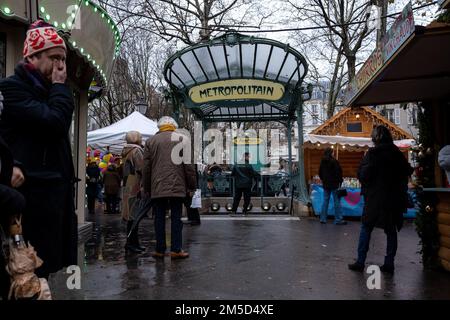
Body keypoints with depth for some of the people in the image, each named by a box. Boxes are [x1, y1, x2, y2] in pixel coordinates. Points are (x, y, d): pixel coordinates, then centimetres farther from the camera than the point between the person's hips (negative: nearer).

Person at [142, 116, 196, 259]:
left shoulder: (150, 141, 8)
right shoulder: (181, 139, 3)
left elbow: (146, 167, 9)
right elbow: (188, 165, 0)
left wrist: (147, 188, 15)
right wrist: (192, 185, 6)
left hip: (157, 188, 2)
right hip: (177, 187, -1)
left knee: (159, 218, 8)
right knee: (176, 218, 3)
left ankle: (160, 250, 12)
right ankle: (176, 250, 4)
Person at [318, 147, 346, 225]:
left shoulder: (322, 162, 8)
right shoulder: (334, 161, -12)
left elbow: (320, 173, 17)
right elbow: (339, 172, -12)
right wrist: (340, 181, -3)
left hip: (325, 184, 6)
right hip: (334, 184, -6)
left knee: (325, 201, 10)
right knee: (336, 202, -1)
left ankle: (323, 218, 11)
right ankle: (338, 219, 0)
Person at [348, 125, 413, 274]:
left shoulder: (372, 153, -10)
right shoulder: (397, 153, 3)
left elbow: (363, 175, -12)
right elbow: (407, 172, 10)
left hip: (375, 197, -3)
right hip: (394, 198, 4)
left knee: (366, 228, 5)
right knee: (391, 231, 10)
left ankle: (360, 262, 4)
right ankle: (389, 263, 12)